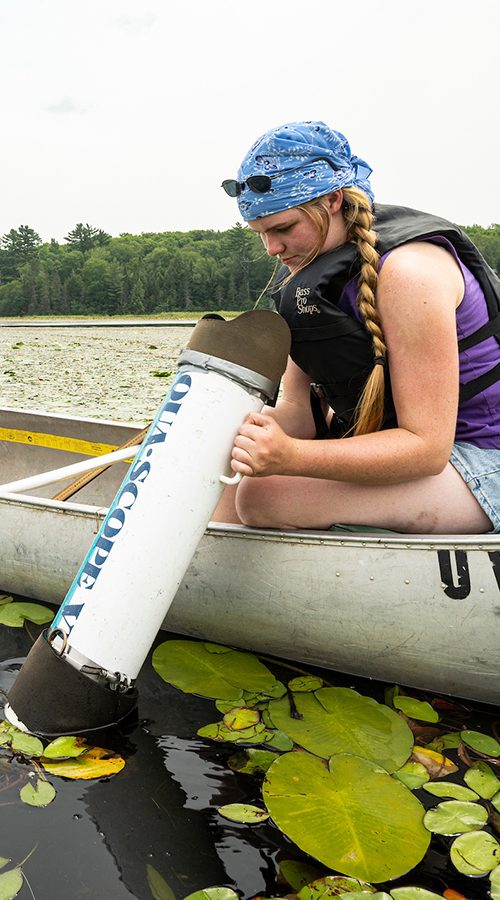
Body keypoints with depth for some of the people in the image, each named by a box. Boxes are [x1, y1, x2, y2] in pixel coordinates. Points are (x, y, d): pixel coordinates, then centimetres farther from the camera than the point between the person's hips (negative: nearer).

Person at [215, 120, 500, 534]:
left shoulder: (407, 269, -22)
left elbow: (428, 448, -27)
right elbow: (298, 411, 0)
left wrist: (290, 457, -38)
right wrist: (246, 423, -22)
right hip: (413, 440, 9)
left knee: (265, 496, -27)